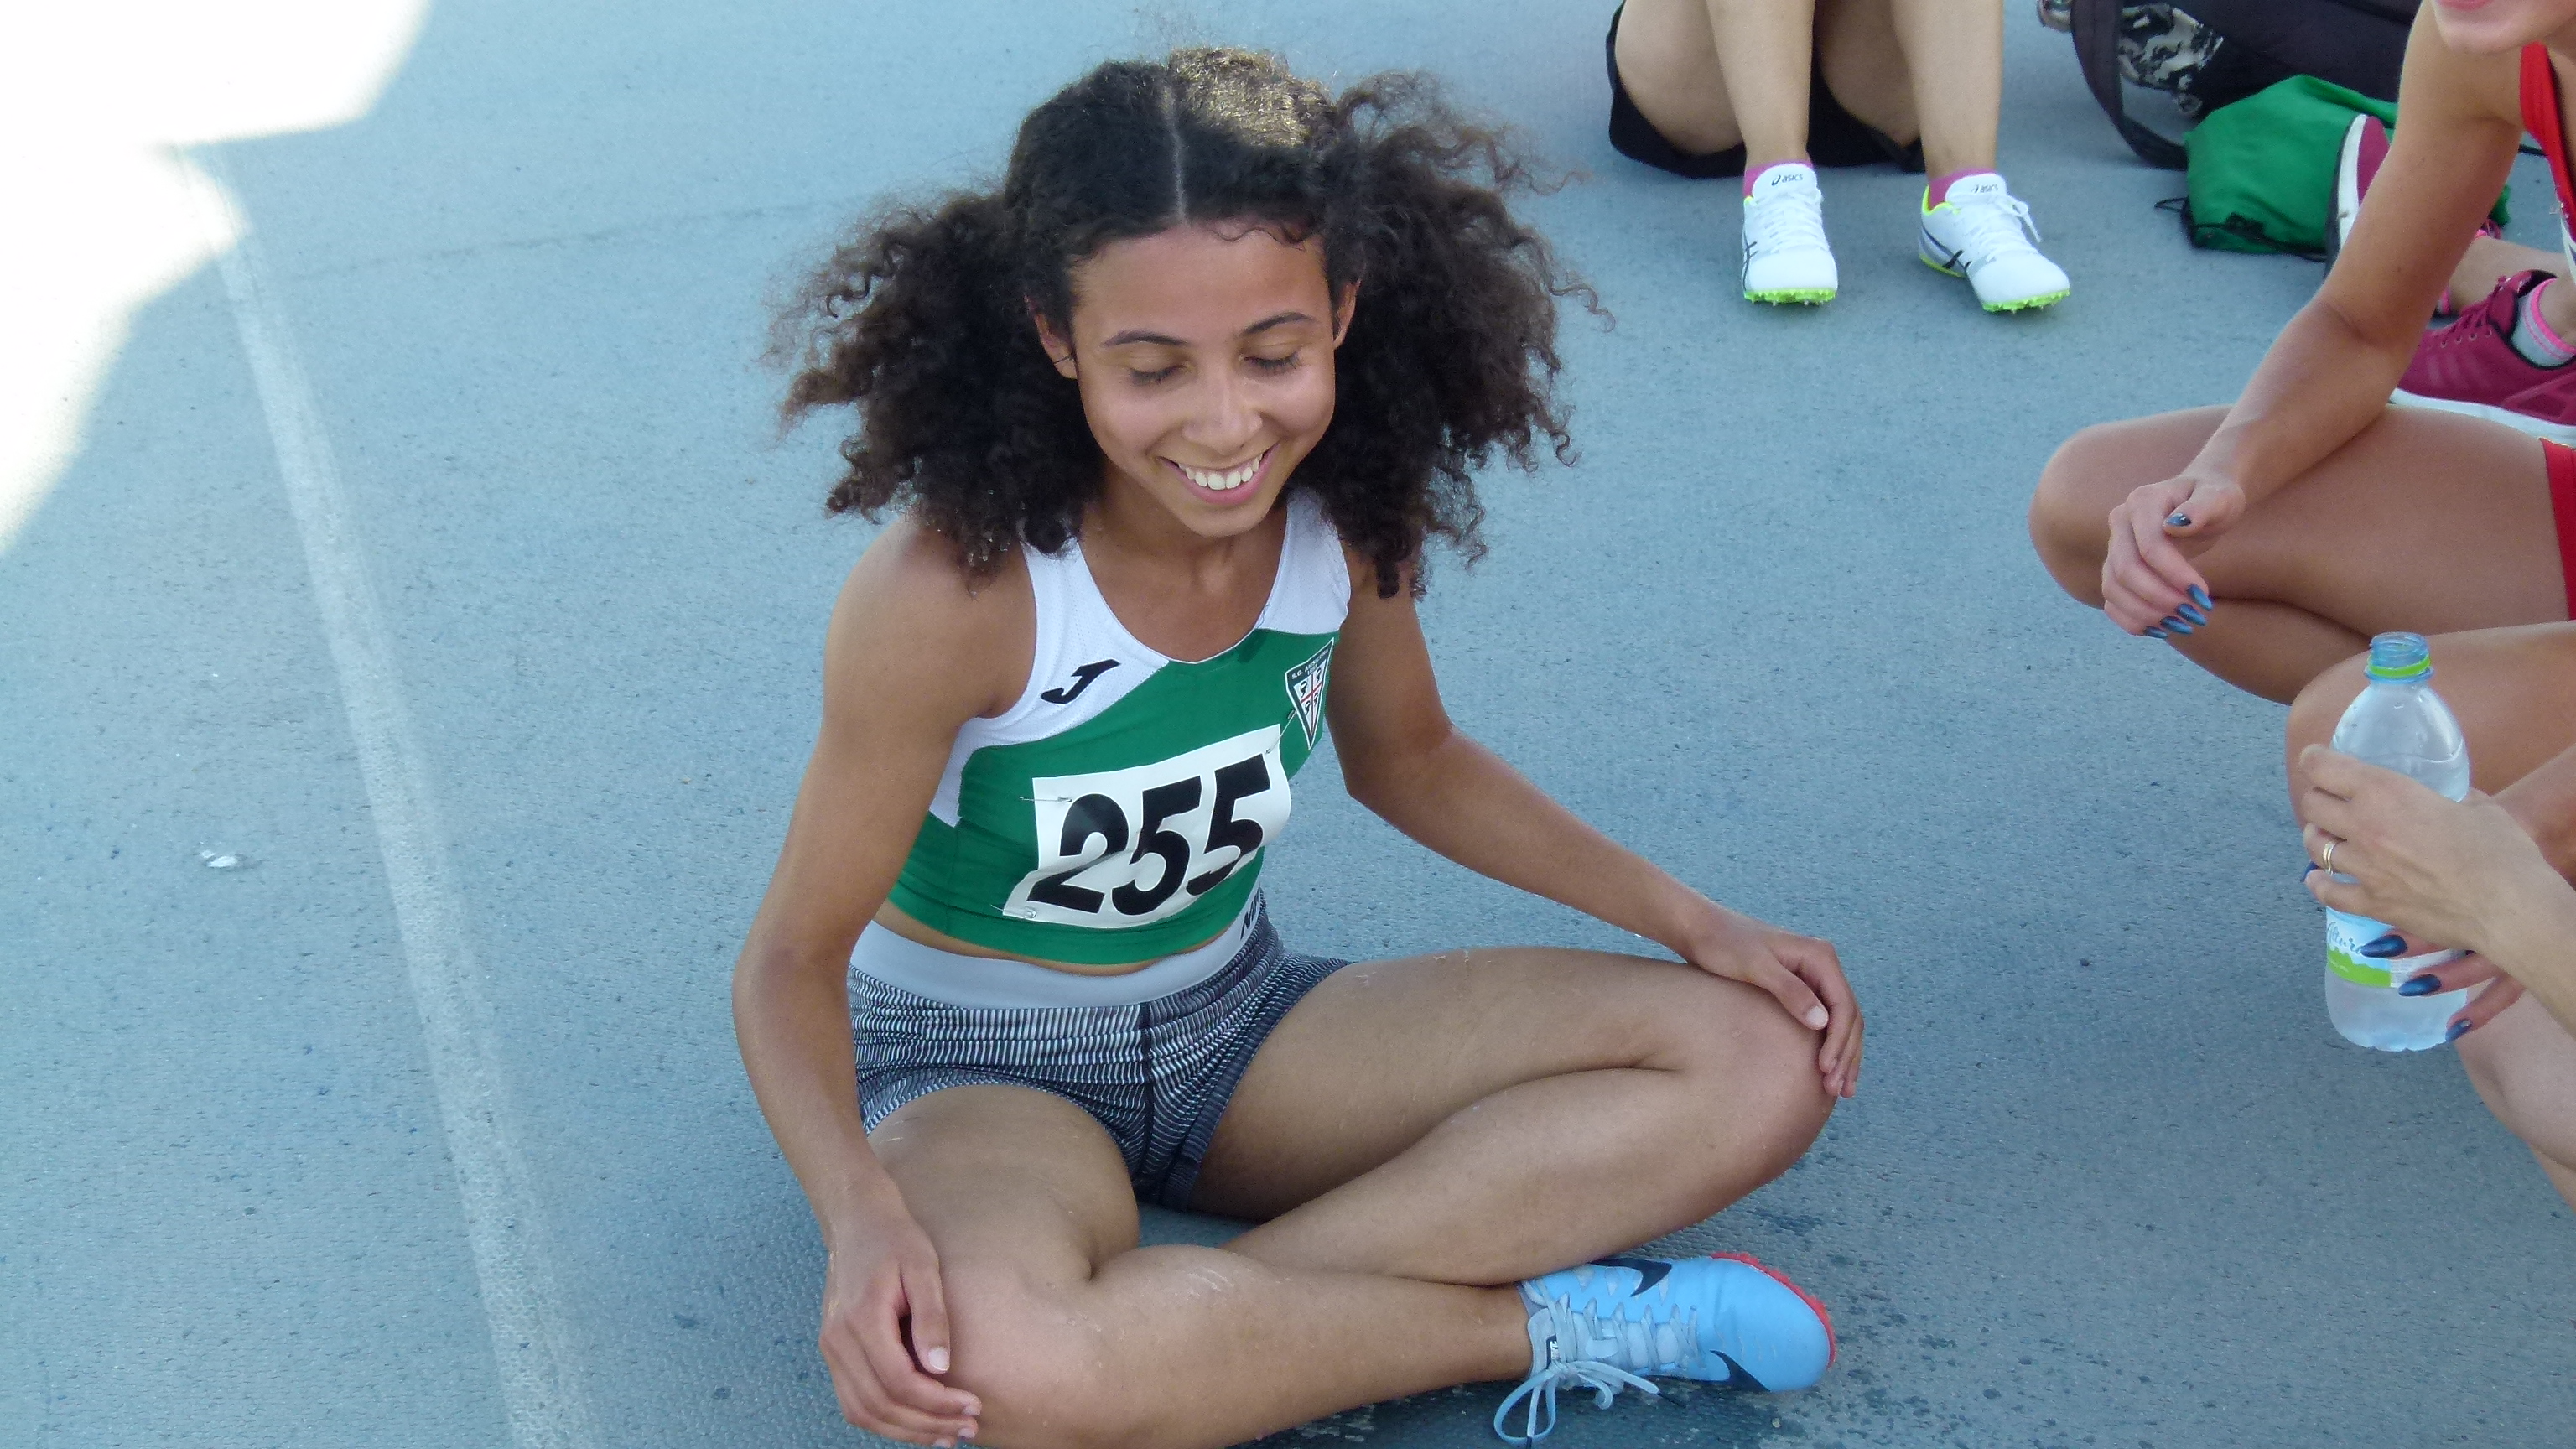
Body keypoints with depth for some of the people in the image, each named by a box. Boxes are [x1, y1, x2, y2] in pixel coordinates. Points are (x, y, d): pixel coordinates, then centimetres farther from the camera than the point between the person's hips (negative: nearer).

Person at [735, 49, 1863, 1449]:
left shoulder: (1342, 499, -12)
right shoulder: (954, 592, -28)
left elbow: (1407, 758, 7)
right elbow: (794, 956, -19)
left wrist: (1697, 923, -1)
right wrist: (859, 1211, -38)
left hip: (1238, 1027, 6)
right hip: (985, 1071, -5)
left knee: (1763, 1062, -10)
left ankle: (1214, 1323, -19)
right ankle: (1547, 1327, -19)